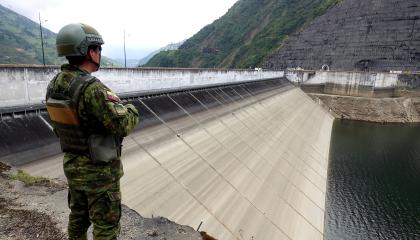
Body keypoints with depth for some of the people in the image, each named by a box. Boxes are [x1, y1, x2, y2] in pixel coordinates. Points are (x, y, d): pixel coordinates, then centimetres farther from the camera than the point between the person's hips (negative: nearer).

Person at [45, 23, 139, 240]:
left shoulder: (55, 84, 0)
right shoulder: (91, 88, -29)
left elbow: (60, 127, 9)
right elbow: (122, 125, -26)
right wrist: (131, 110, -5)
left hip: (73, 165, 8)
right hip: (99, 170, -8)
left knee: (79, 218, 25)